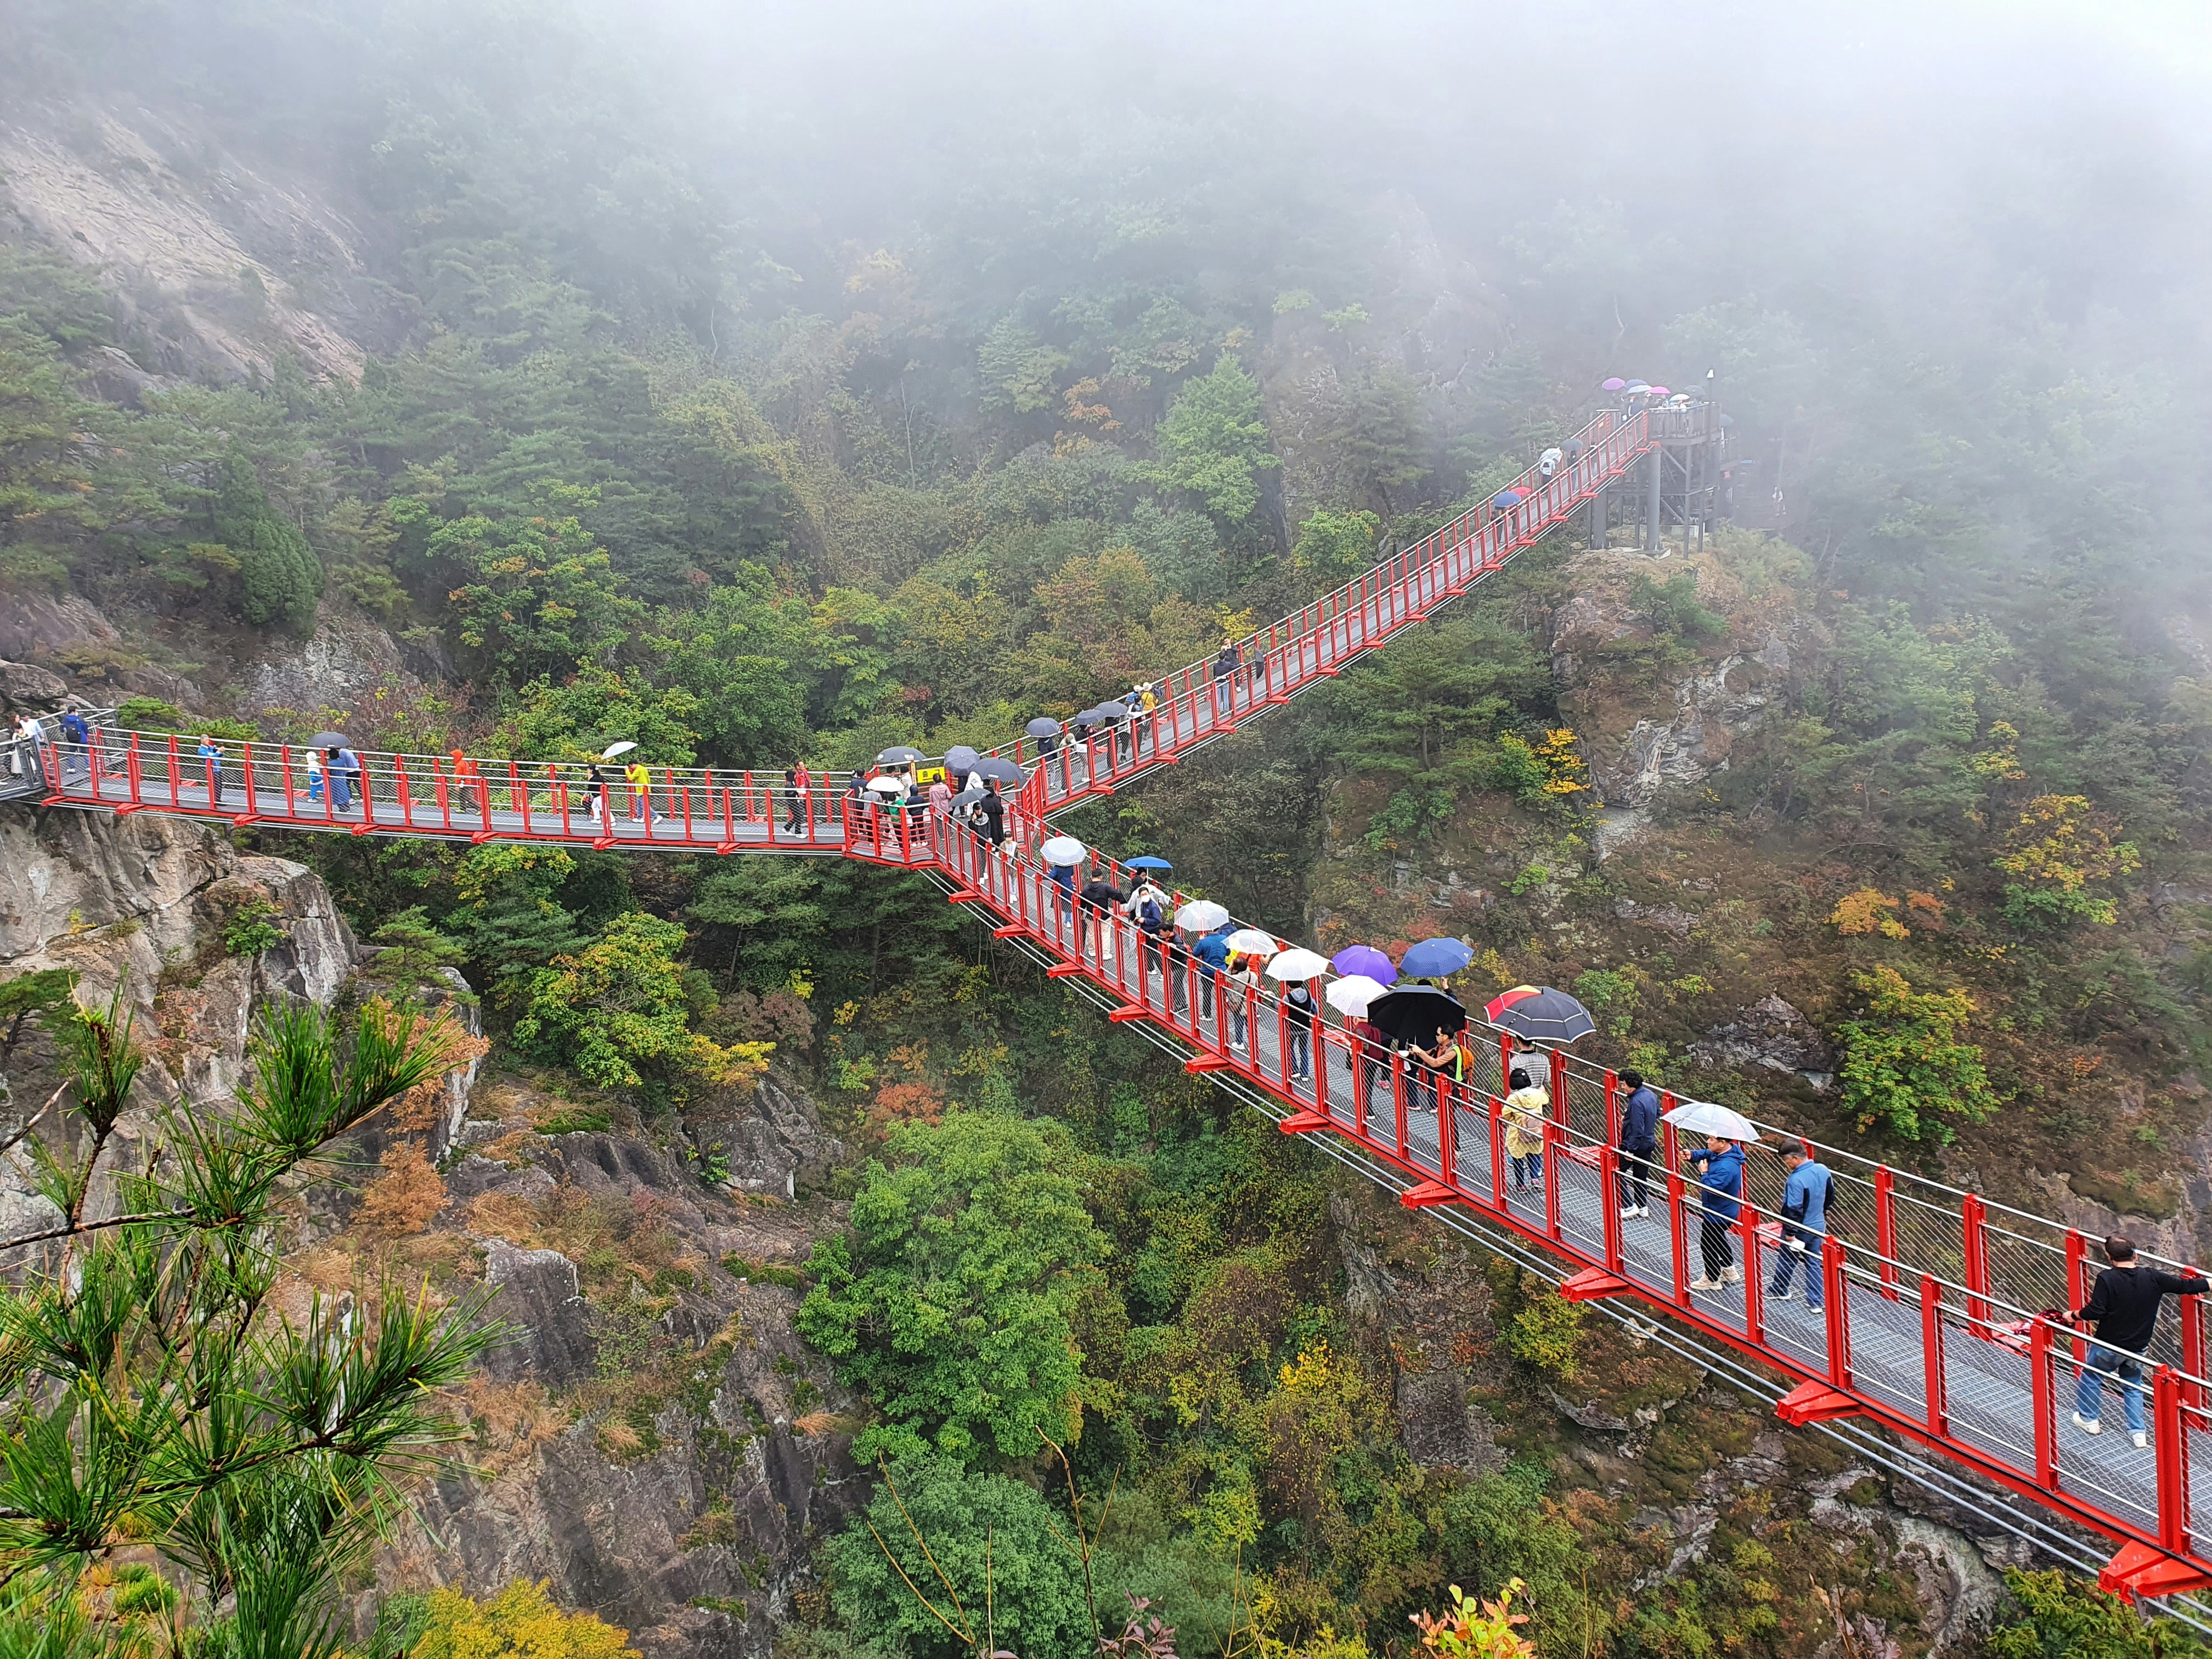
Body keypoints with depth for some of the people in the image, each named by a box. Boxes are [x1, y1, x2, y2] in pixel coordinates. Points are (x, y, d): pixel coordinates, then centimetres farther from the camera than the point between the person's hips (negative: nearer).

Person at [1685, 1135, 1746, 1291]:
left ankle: (1712, 1280, 23)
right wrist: (1692, 1156, -8)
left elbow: (1712, 1187, -38)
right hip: (1718, 1210, 10)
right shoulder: (1719, 1153, -6)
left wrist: (1704, 1173, -22)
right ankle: (1730, 1271, 43)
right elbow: (1705, 1154, 12)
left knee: (1707, 1244, 7)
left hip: (1719, 1214, -10)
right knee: (1718, 1240, 27)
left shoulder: (1727, 1167, -36)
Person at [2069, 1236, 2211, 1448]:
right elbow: (2186, 1286, -1)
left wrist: (2074, 1316, -6)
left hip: (2109, 1346, -4)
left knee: (2091, 1376, 20)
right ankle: (2139, 1433, 20)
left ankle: (2089, 1419, 30)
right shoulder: (2152, 1278, -10)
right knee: (2133, 1385, 23)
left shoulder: (2107, 1279, -21)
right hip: (2138, 1347, 4)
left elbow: (2095, 1312, -24)